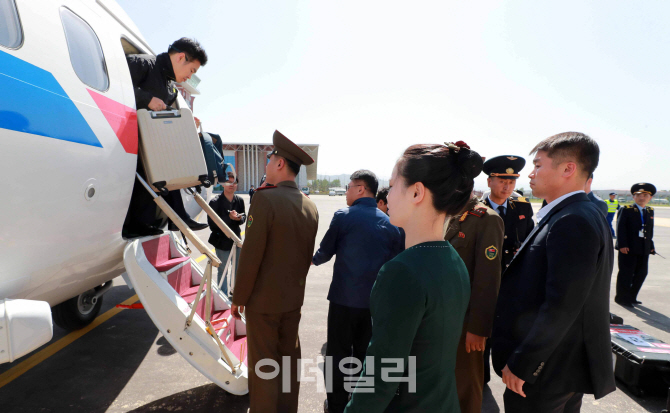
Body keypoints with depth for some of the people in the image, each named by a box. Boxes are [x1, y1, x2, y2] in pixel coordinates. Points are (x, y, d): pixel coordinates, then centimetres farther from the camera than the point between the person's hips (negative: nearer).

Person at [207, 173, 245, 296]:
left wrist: (239, 218, -17)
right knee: (223, 271, 8)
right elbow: (212, 223, -16)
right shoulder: (215, 202, -13)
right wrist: (229, 217, -26)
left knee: (239, 269, 16)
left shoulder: (239, 200, -1)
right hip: (222, 241, -4)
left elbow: (244, 218, 6)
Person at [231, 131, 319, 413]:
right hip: (294, 298, 6)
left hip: (263, 300, -6)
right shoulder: (310, 206, 0)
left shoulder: (266, 198, -19)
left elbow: (250, 257, -17)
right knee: (289, 360, 19)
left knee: (263, 367, 9)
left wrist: (238, 299, -8)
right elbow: (308, 256, 6)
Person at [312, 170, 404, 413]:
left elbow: (325, 251, 0)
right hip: (376, 300, 4)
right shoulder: (389, 222, 2)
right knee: (365, 354, 20)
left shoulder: (344, 216, -8)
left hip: (345, 297, -4)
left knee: (338, 354, 13)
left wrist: (314, 260, 21)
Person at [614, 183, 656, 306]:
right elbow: (621, 228, -11)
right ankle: (621, 298, 12)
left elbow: (650, 230, 14)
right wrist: (622, 245, -18)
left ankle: (631, 297, 24)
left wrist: (651, 245, 9)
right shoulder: (627, 210, -6)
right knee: (626, 273, 0)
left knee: (641, 273, 11)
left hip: (644, 250, 6)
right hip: (628, 249, -6)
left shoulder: (650, 211, 13)